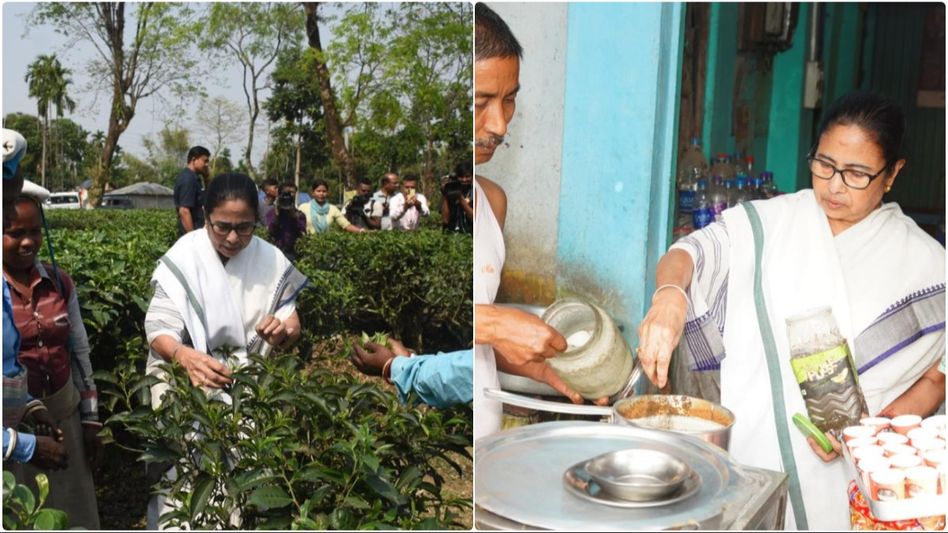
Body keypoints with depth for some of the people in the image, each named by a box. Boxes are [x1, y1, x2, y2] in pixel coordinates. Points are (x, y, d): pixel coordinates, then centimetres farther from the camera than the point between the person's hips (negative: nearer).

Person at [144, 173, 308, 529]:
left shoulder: (270, 259, -2)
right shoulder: (183, 258, -11)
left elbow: (292, 325, -1)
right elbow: (159, 329, -17)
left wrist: (282, 332, -25)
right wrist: (184, 355, -39)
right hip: (186, 379, -2)